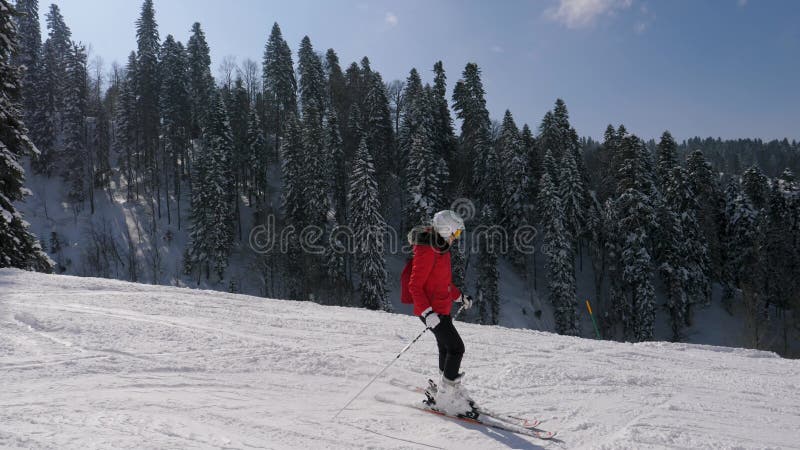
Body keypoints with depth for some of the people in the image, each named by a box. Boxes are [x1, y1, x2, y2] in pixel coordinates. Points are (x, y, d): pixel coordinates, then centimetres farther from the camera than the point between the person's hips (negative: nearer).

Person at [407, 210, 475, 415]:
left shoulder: (441, 247, 9)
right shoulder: (426, 251, -21)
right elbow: (415, 286, -23)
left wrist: (459, 296, 27)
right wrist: (427, 312, -30)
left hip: (441, 308, 10)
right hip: (432, 310, -10)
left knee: (446, 348, 18)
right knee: (456, 348, -8)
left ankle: (452, 391, 33)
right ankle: (444, 397, 2)